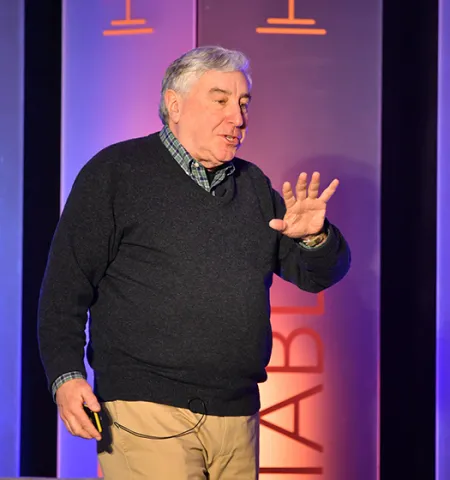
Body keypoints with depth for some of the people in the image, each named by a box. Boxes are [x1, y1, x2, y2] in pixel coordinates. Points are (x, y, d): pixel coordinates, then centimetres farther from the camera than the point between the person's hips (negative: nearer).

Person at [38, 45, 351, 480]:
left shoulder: (254, 186, 16)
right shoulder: (115, 172, 0)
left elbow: (318, 275, 14)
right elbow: (66, 285, -3)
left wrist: (315, 238, -8)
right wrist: (66, 375, -14)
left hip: (237, 413, 5)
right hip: (145, 409, -5)